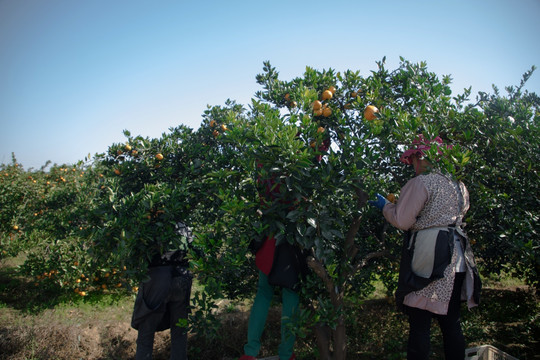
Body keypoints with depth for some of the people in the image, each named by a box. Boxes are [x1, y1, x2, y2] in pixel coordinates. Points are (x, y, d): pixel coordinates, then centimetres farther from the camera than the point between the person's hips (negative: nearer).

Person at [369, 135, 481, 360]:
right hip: (456, 259, 8)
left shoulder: (421, 183, -10)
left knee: (420, 324, -1)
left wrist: (385, 205, 6)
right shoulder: (458, 185, 14)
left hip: (428, 259, -8)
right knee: (451, 322, 16)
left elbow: (402, 221, -11)